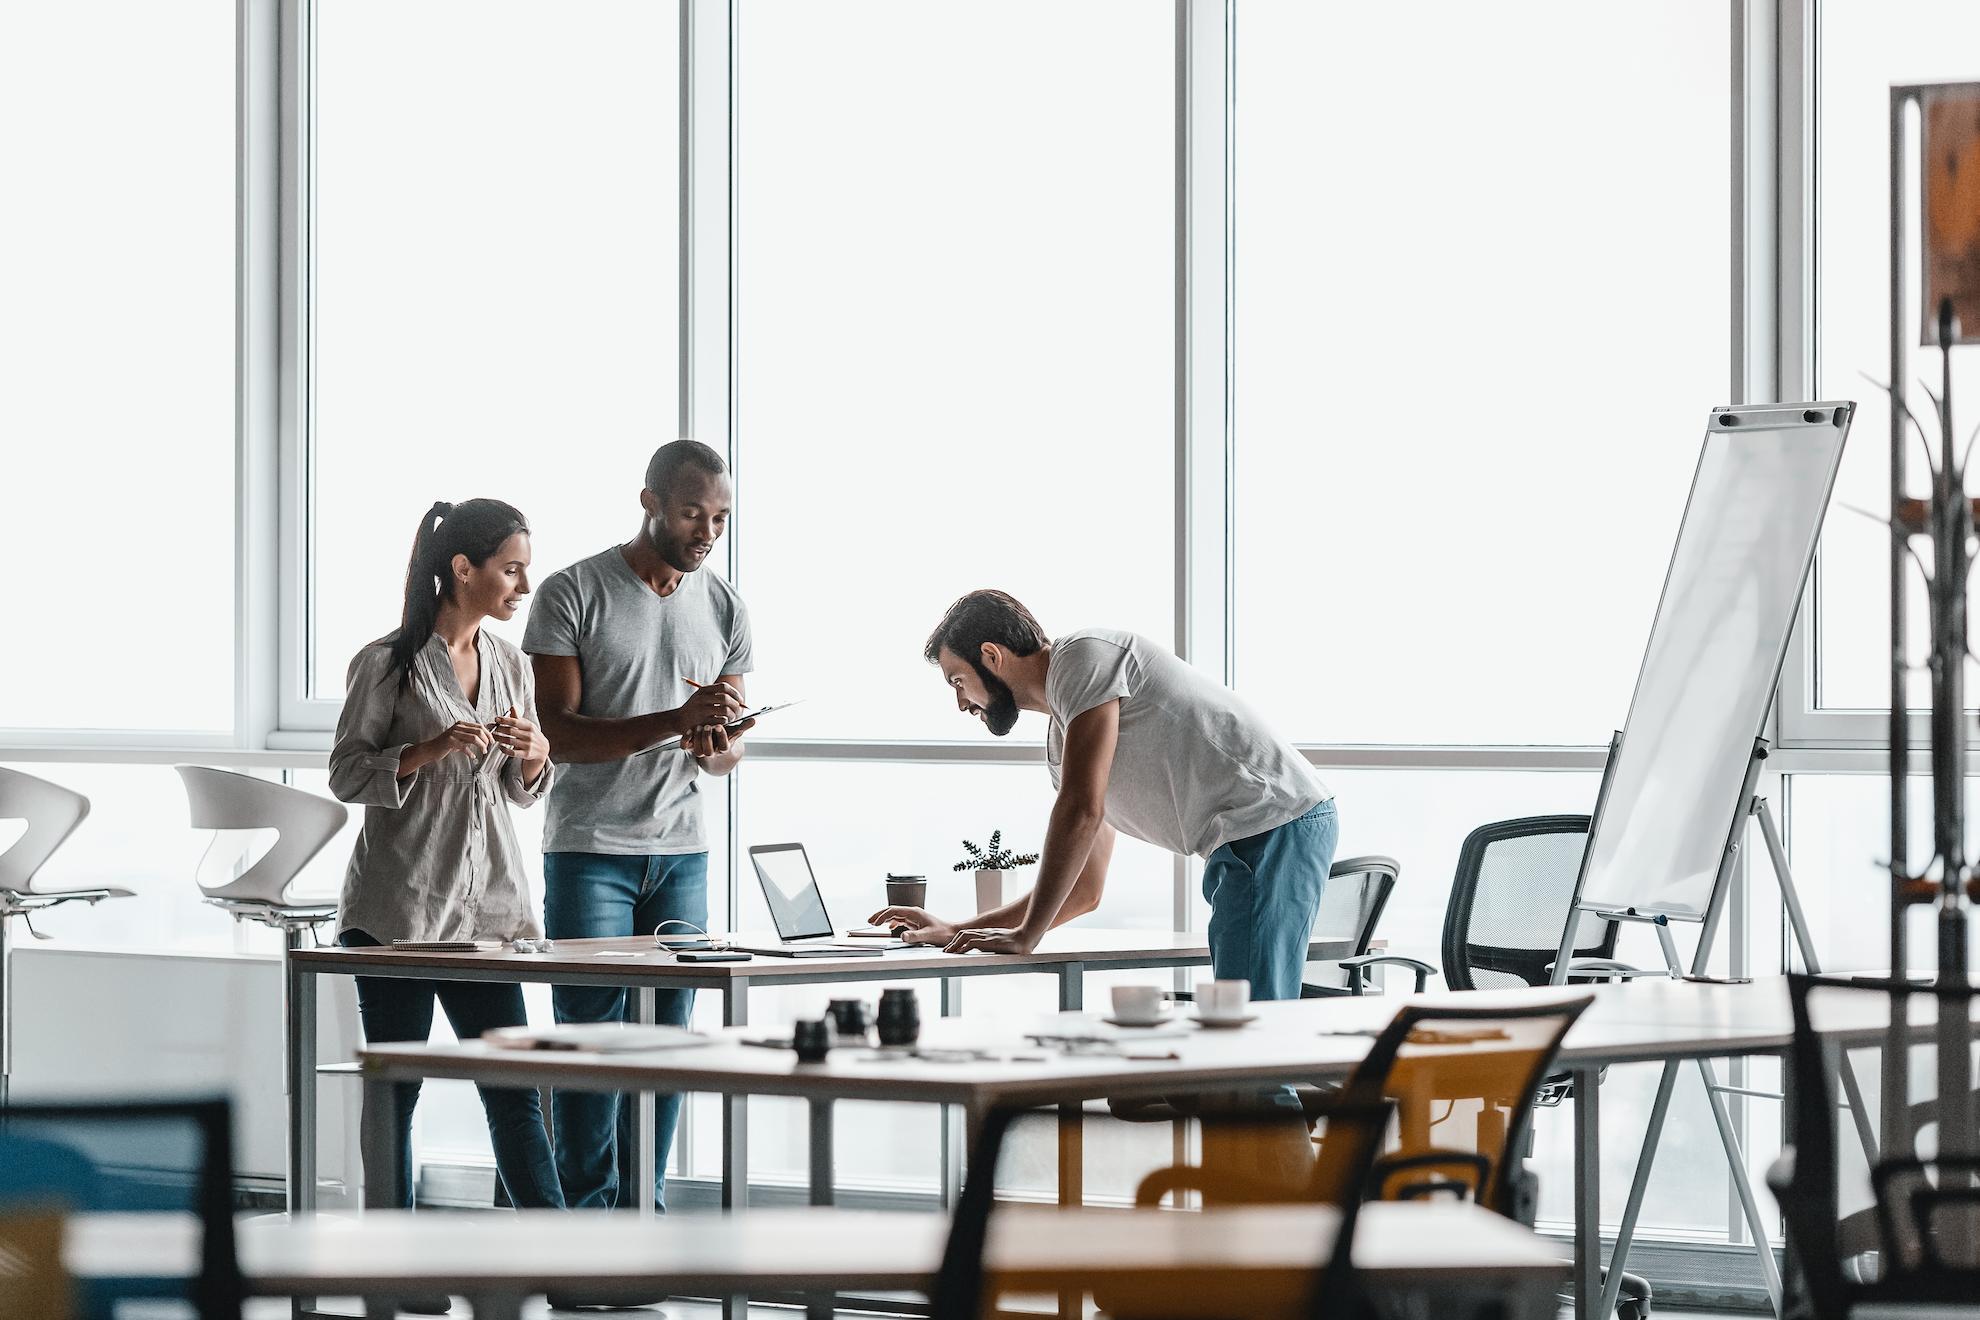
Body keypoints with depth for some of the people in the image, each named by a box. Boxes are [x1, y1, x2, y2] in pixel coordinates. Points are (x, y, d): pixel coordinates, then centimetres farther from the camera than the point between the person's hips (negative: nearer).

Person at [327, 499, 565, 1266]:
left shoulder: (509, 666, 11)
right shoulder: (388, 664, -7)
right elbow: (347, 776, -6)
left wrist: (535, 757, -4)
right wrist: (434, 750, -20)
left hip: (484, 903, 5)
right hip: (398, 904, -5)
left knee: (513, 1087, 1)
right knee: (394, 1088, 2)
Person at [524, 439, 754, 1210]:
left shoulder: (723, 608, 10)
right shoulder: (573, 593, -6)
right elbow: (556, 732, -12)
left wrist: (715, 747, -11)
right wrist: (673, 722, -23)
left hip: (682, 854, 5)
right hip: (590, 850, -5)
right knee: (591, 1038, -5)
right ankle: (589, 1213, 0)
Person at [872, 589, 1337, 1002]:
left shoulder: (1082, 655, -7)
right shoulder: (1061, 741, 23)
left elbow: (1081, 811, -16)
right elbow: (1083, 890, 28)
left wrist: (1026, 934, -11)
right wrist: (955, 932, 24)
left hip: (1276, 821, -10)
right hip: (1238, 848, 10)